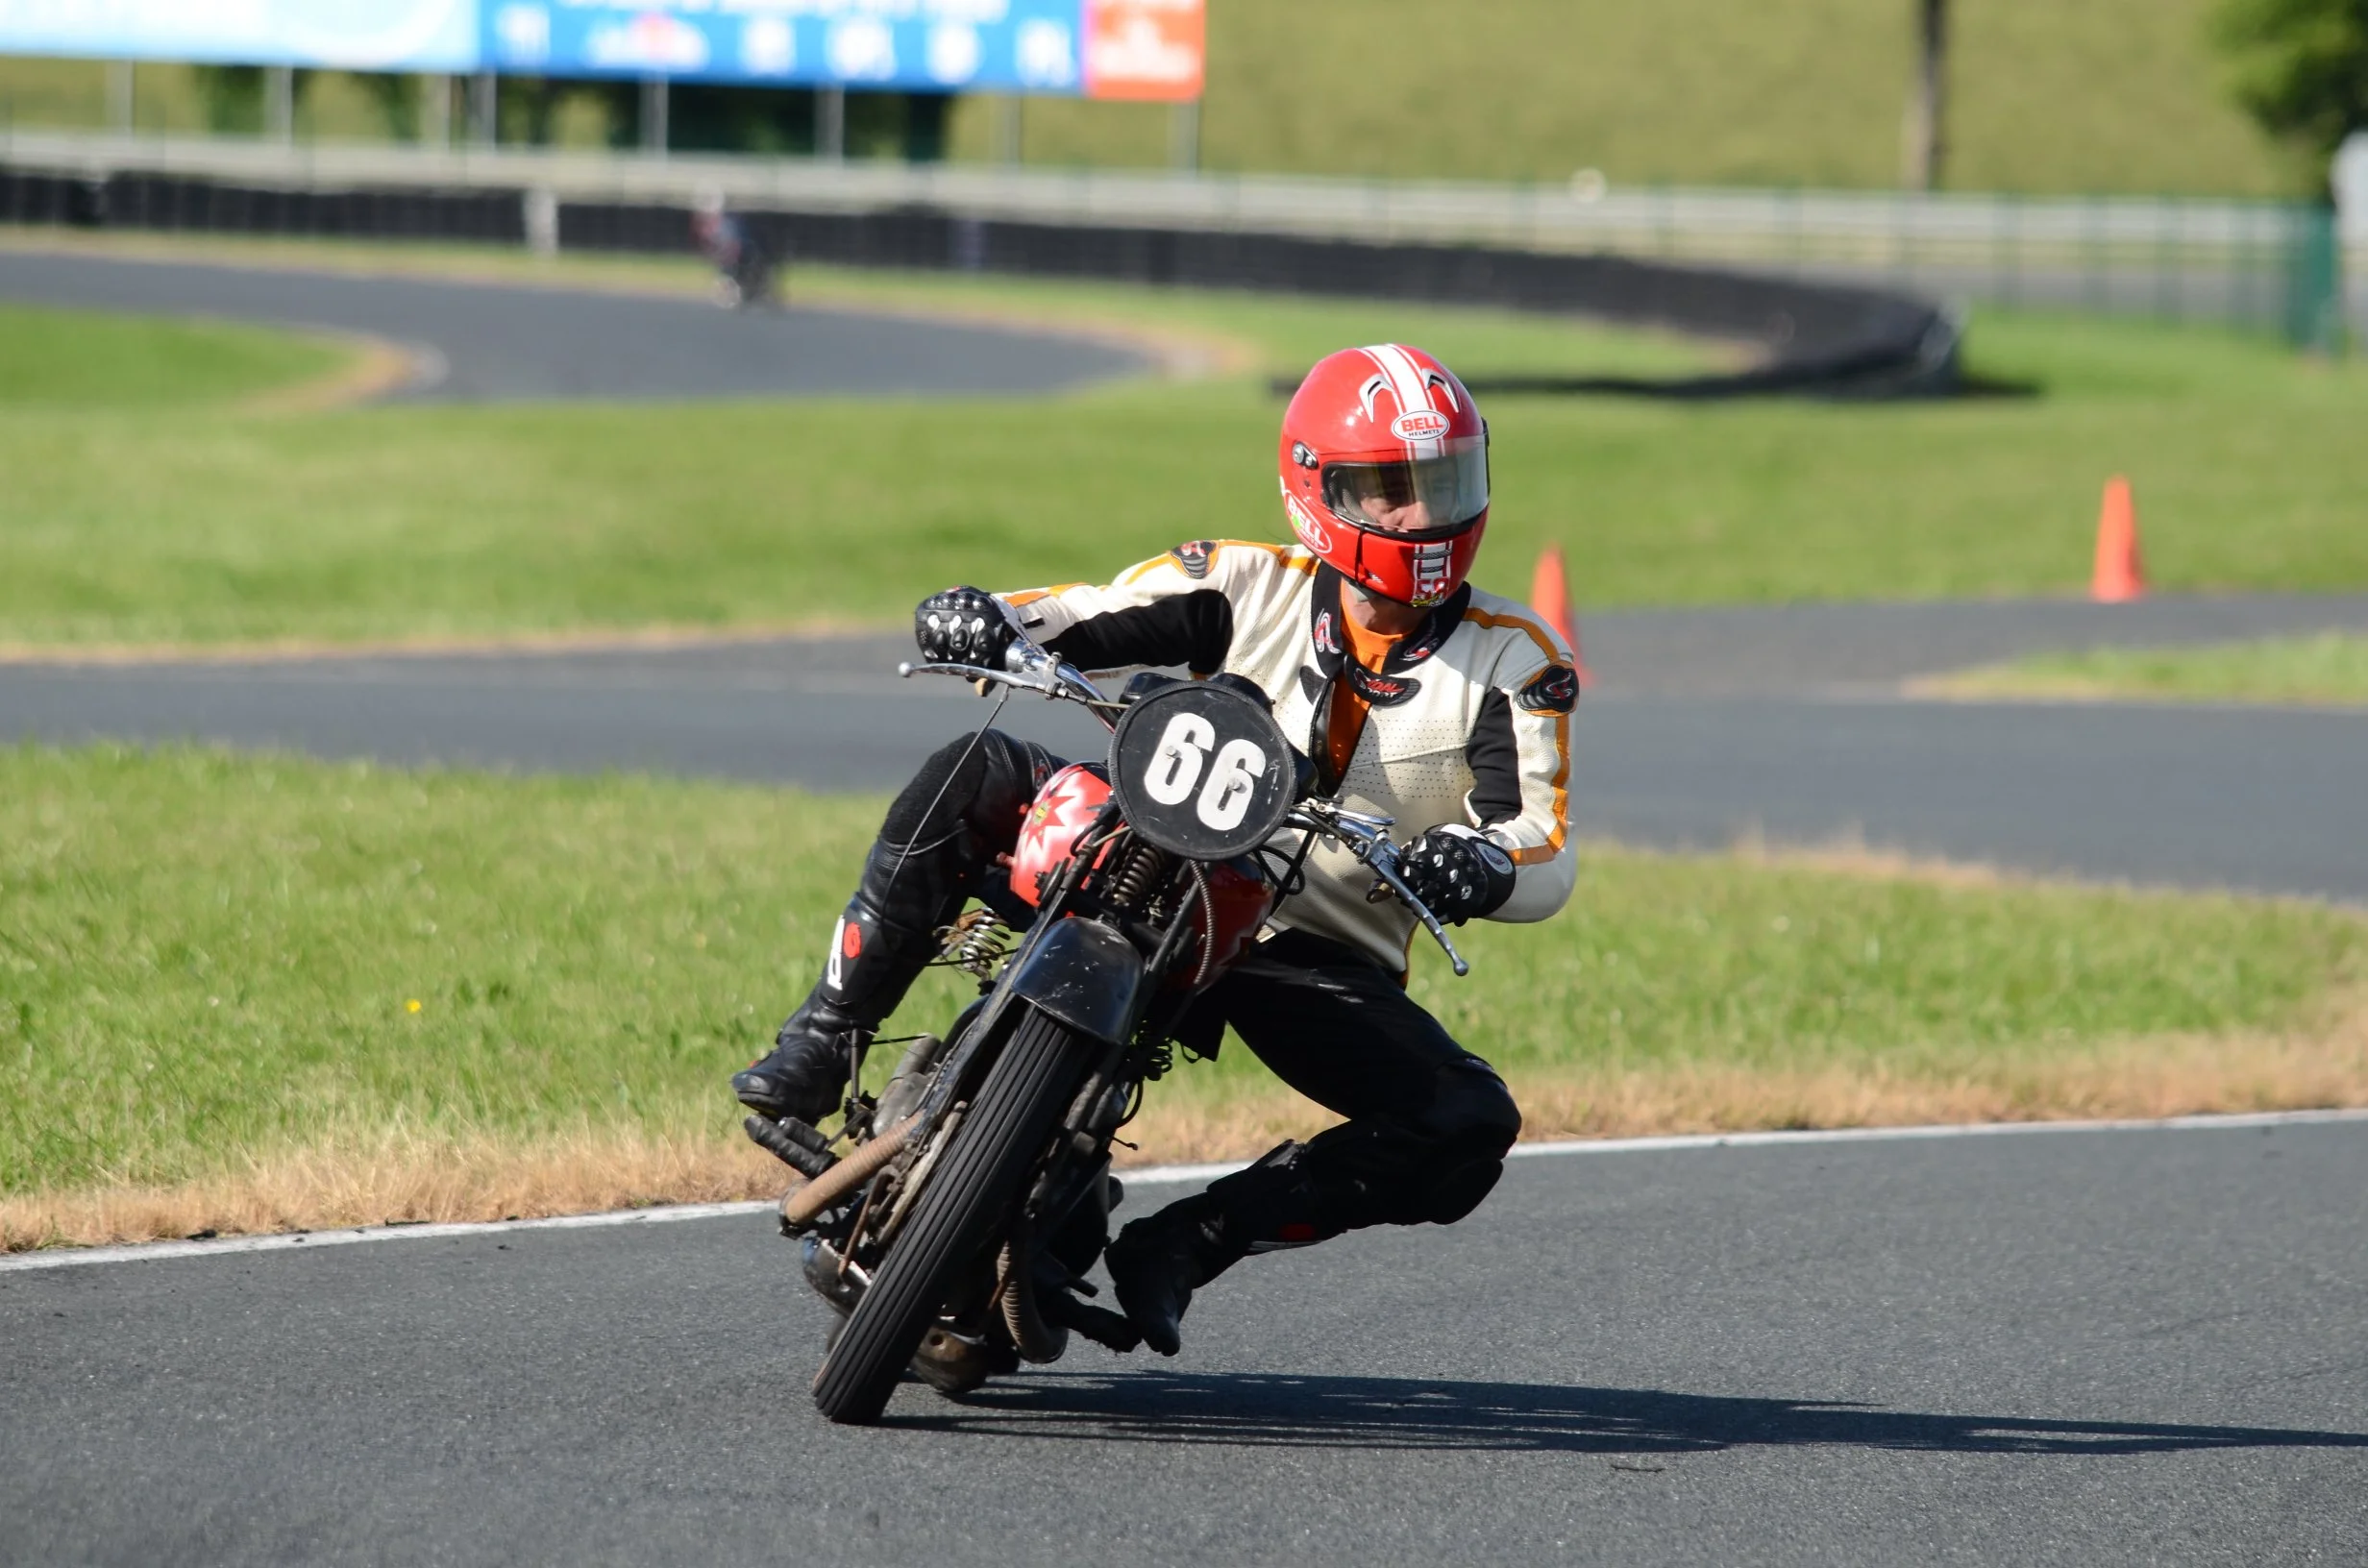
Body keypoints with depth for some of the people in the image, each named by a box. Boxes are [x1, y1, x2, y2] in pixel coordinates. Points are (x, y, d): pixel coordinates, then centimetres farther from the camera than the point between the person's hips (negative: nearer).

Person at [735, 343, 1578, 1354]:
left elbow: (1548, 857, -12)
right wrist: (982, 619, -27)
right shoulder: (1250, 588, -1)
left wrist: (1483, 865, -37)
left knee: (1473, 1129, -25)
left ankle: (1187, 1242, -17)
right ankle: (822, 1046, -20)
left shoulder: (1513, 663, -4)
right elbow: (1069, 621, -3)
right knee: (977, 772, -24)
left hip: (1320, 961, 0)